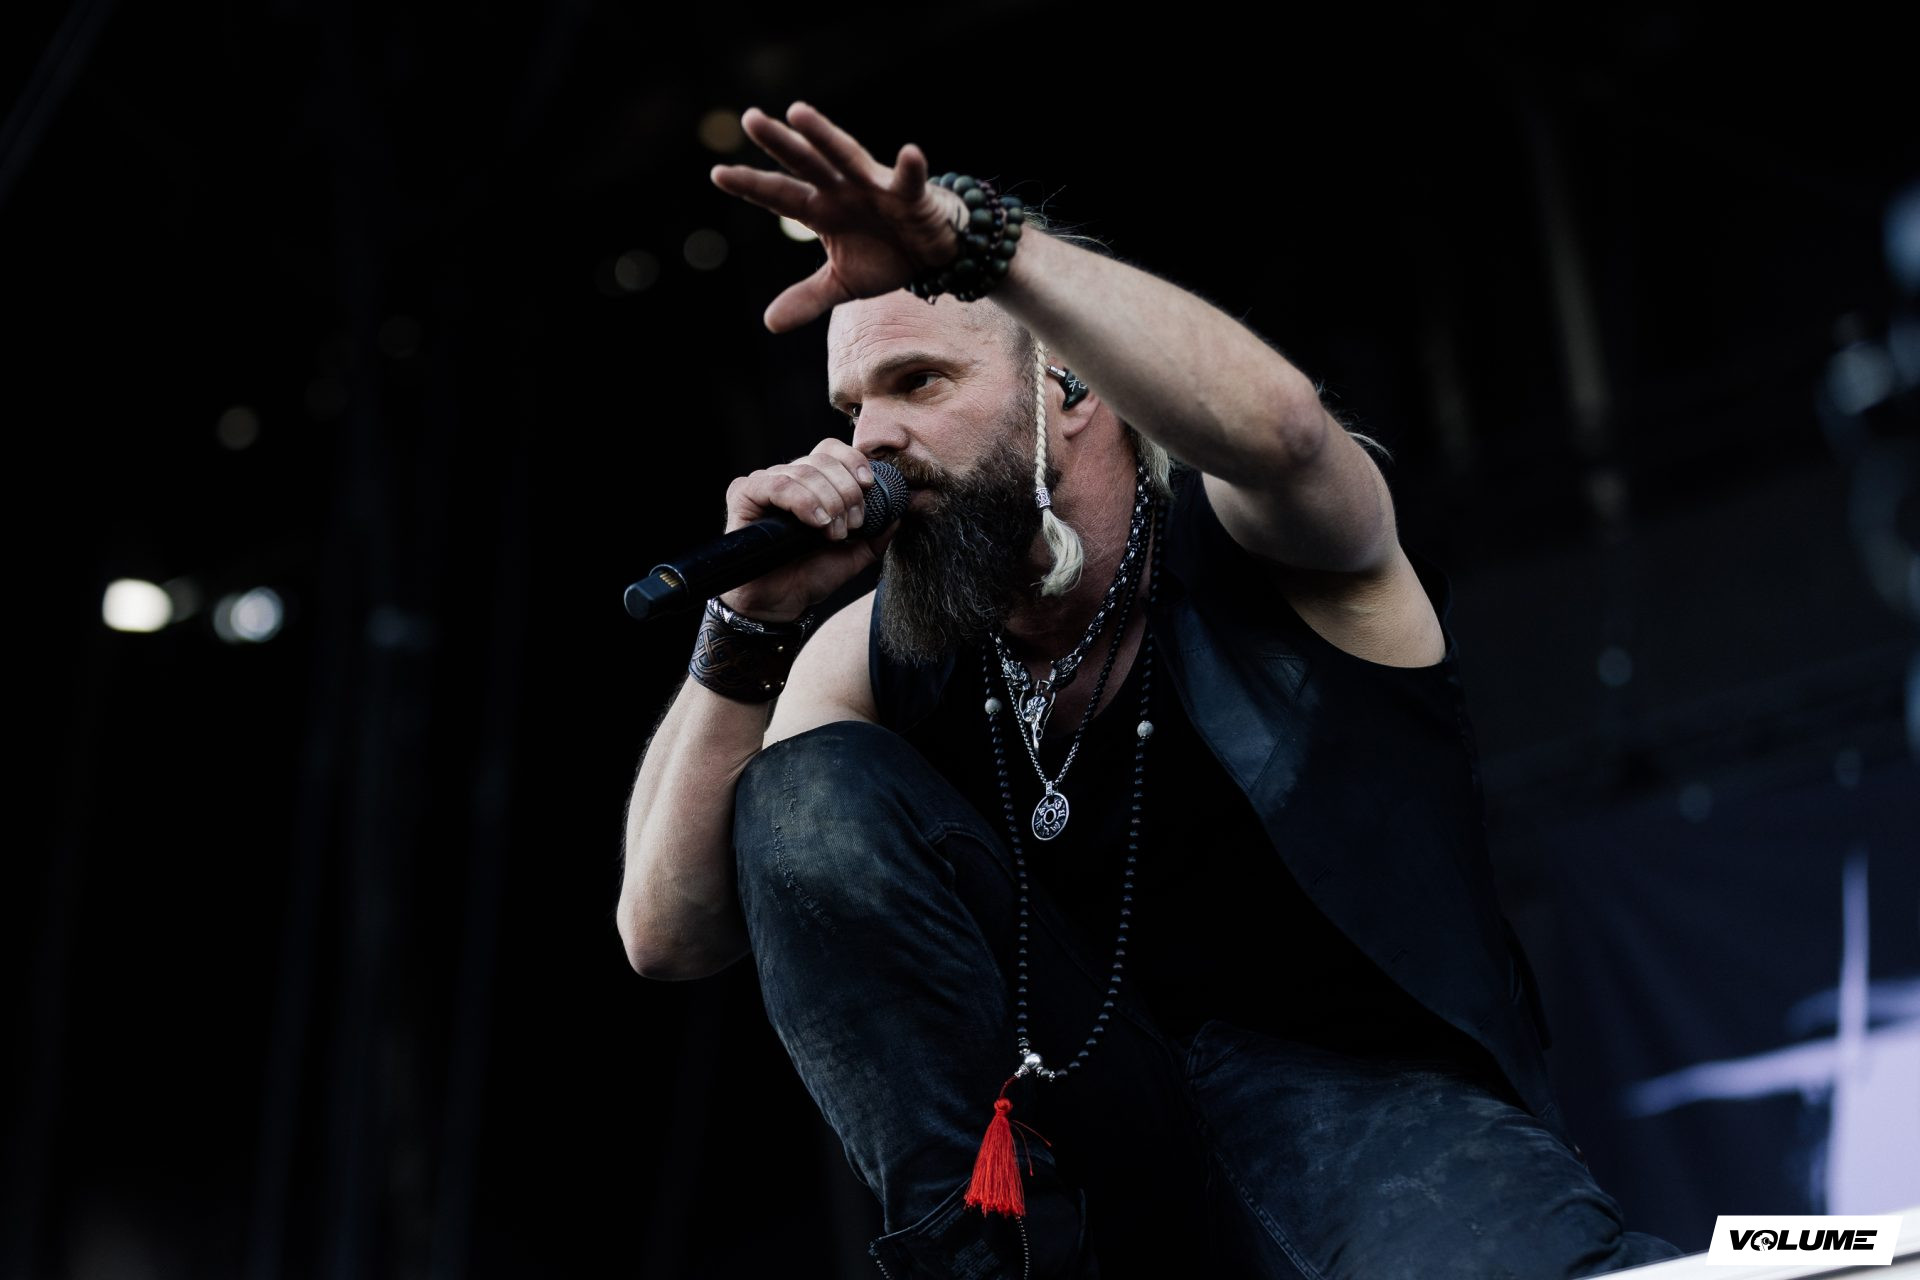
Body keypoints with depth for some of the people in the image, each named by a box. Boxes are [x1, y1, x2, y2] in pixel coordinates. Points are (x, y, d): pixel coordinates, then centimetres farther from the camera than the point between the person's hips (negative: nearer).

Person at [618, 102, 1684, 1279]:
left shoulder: (1245, 543, -6)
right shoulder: (877, 657, 5)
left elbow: (1275, 422, -34)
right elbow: (672, 938, -2)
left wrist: (974, 236, -41)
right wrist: (751, 629, -12)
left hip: (1365, 1089, -6)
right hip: (1098, 1148, 7)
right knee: (809, 792, -11)